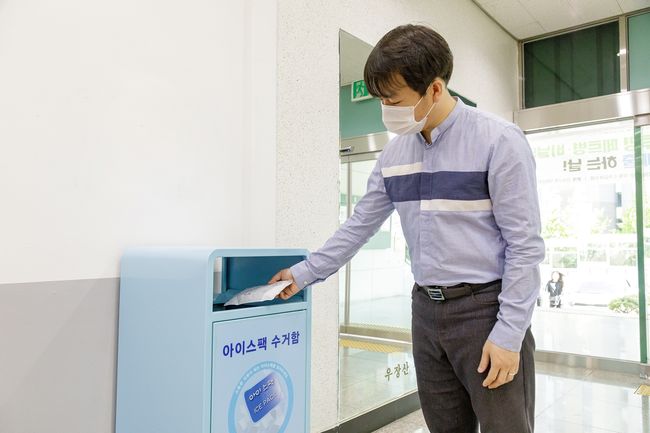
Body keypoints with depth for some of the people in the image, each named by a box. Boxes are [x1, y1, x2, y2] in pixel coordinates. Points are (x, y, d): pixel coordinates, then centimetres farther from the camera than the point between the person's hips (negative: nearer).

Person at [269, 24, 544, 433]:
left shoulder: (498, 141, -12)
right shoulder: (395, 153, 6)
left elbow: (525, 245, -13)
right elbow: (360, 225, 13)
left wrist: (509, 334, -15)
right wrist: (306, 272, 11)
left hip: (486, 308, -5)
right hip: (426, 310, 6)